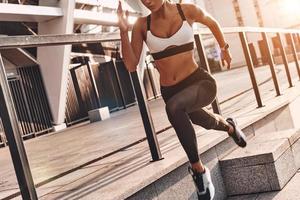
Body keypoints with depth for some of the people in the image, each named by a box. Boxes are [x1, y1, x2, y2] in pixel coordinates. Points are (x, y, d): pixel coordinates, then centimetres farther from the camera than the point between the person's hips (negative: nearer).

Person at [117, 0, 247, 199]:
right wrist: (123, 31, -20)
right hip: (171, 92, 4)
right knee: (206, 121, 28)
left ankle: (198, 169, -20)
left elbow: (212, 22, 13)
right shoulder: (142, 24, -5)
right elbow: (131, 65, -9)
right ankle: (230, 126, 66)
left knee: (174, 107, -37)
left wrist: (224, 48, 24)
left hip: (200, 82, -4)